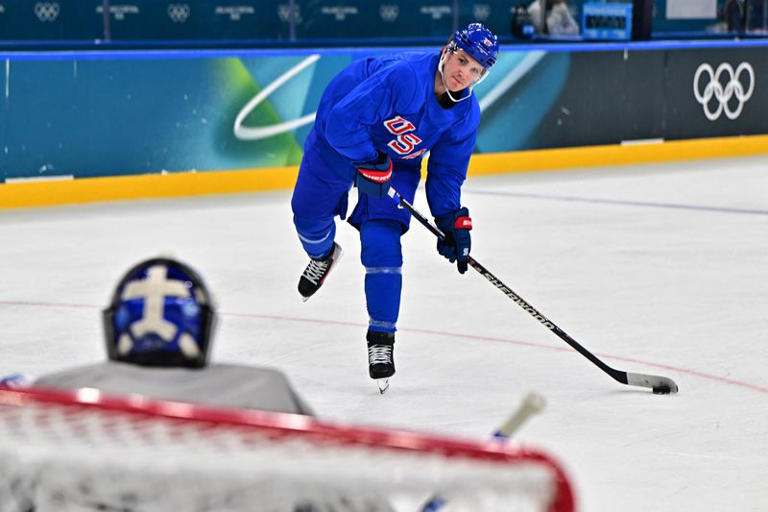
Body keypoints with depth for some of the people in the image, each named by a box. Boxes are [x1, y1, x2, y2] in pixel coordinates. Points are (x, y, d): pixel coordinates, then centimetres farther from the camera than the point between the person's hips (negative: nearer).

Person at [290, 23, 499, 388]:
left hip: (397, 161, 3)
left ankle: (381, 336, -2)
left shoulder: (465, 114, -17)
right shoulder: (403, 75, -38)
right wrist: (370, 161, -31)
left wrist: (452, 220, -13)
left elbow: (446, 172, -4)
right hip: (338, 142, -3)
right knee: (310, 216, 15)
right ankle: (322, 255, 54)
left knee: (383, 243, -14)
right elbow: (343, 120, -36)